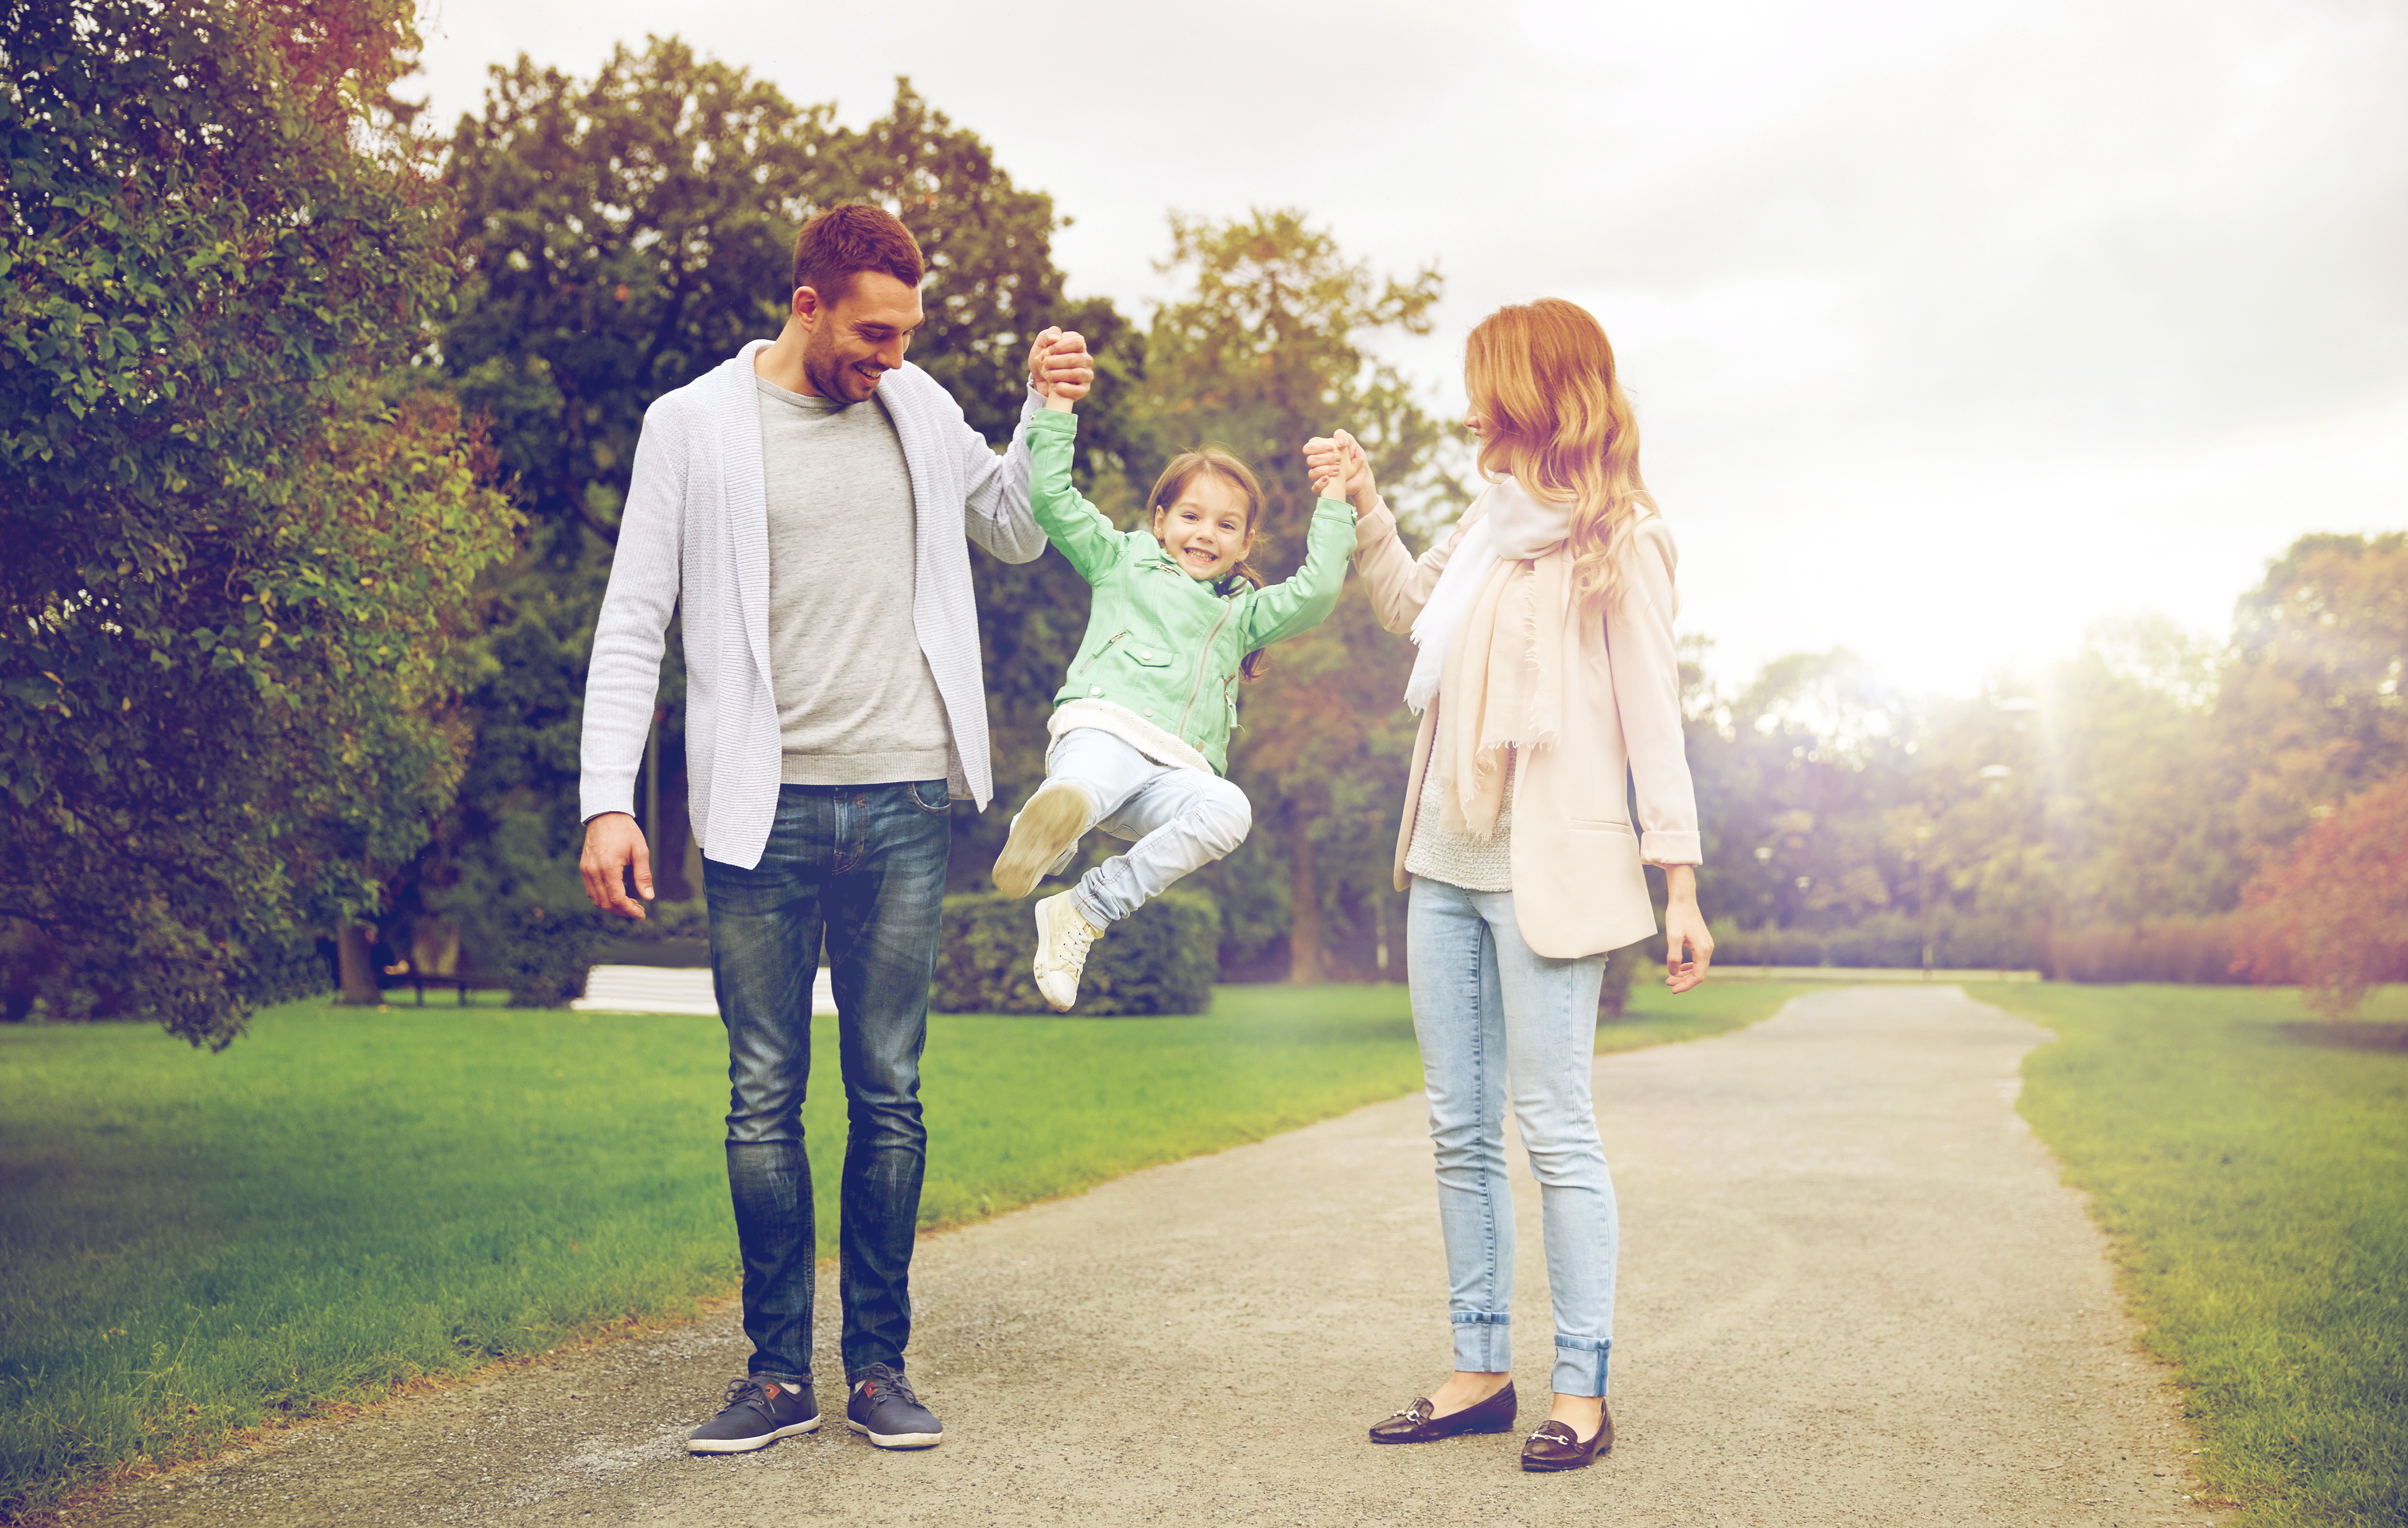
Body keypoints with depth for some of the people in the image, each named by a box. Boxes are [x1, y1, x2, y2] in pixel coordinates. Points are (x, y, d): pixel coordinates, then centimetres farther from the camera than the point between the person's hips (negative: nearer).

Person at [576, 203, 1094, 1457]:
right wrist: (607, 801, -9)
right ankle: (778, 1372, 15)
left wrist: (1048, 411, 9)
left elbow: (1017, 532, 25)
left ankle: (879, 1368, 16)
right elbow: (633, 627, 0)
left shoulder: (920, 411, 12)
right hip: (766, 811, -2)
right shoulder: (693, 425, 2)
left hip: (905, 803, 2)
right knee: (764, 1100, 3)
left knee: (889, 1097, 6)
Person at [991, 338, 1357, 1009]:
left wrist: (1336, 505, 16)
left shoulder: (1241, 613, 32)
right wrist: (1056, 408, 9)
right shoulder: (1122, 561, 24)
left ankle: (1082, 913, -23)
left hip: (1176, 771, 5)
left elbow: (1315, 593, 17)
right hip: (1105, 728, -5)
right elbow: (1052, 499, 15)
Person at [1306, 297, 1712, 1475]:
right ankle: (1481, 1372, 18)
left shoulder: (1614, 541, -5)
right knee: (1460, 1130, 9)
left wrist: (1679, 879, -13)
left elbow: (1651, 712, -8)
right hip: (1446, 858, 8)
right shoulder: (1491, 521, 16)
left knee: (1552, 1128, -4)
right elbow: (1408, 607, 34)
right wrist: (1362, 505, 22)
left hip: (1548, 868, -8)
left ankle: (1582, 1389, 6)